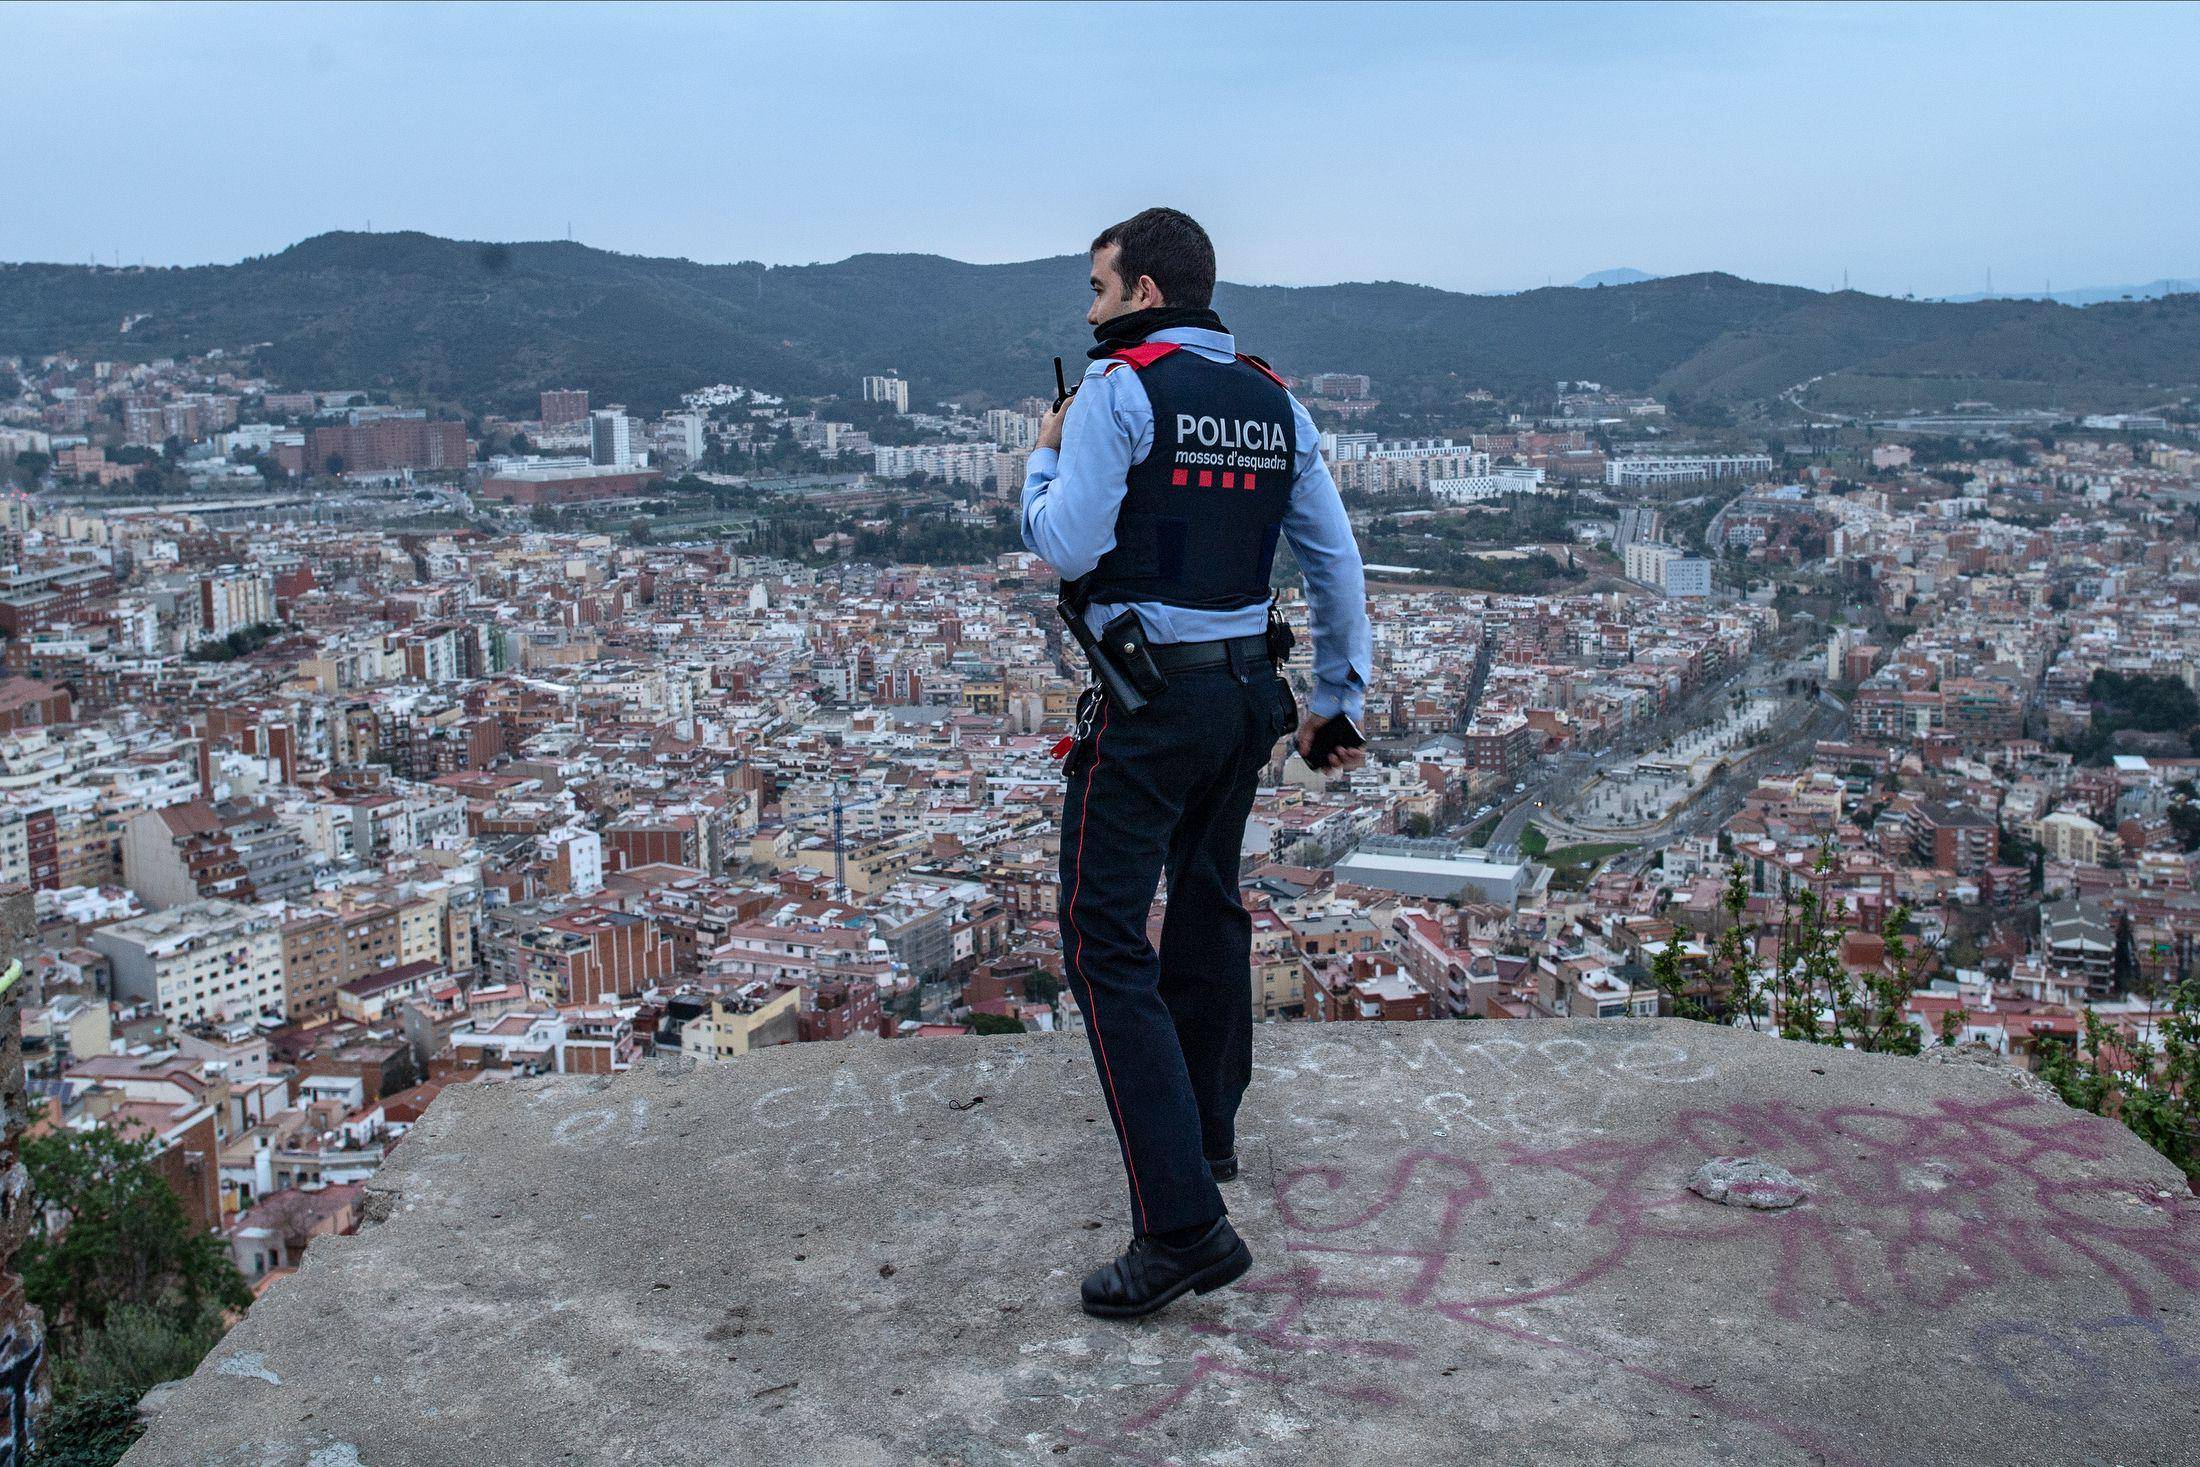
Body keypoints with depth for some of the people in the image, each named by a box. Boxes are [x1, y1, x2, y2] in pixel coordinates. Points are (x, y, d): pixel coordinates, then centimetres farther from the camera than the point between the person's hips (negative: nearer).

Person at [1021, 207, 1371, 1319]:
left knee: (1105, 942, -6)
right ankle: (1207, 1132, 40)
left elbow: (1067, 548, -15)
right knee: (1208, 905, 23)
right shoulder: (1276, 403, 10)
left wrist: (1043, 457, 4)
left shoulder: (1118, 389, -10)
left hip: (1149, 702, -8)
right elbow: (1338, 563, 11)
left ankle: (1183, 1224, -12)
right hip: (1250, 692, 8)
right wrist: (1336, 700, 19)